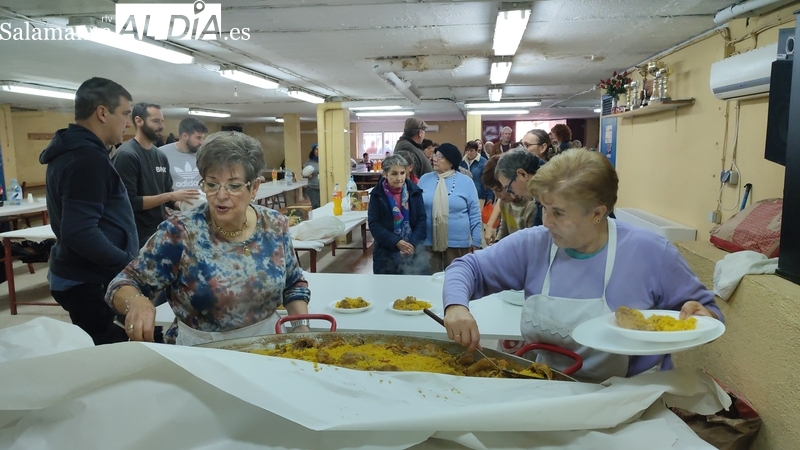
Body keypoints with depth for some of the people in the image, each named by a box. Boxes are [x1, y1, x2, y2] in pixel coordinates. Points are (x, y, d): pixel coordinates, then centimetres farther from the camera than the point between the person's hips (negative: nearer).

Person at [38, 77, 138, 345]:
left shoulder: (71, 150, 12)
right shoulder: (88, 157, -20)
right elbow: (81, 233, -28)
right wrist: (130, 264, -19)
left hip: (79, 277, 10)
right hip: (91, 282, -10)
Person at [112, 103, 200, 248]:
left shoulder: (161, 155, 8)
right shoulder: (126, 155, -14)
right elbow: (129, 201, -20)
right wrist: (170, 196, -20)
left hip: (160, 231, 7)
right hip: (138, 235, -7)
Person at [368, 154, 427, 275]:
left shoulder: (414, 191, -1)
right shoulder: (377, 194, -4)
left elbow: (422, 220, -1)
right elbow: (374, 225, -8)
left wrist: (413, 244, -15)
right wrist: (396, 242, -19)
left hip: (413, 251, 1)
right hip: (386, 253, -1)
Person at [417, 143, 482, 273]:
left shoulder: (466, 182, -3)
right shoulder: (424, 179, 3)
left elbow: (475, 214, 0)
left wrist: (476, 242, -1)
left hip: (458, 243, -2)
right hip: (428, 242, 2)